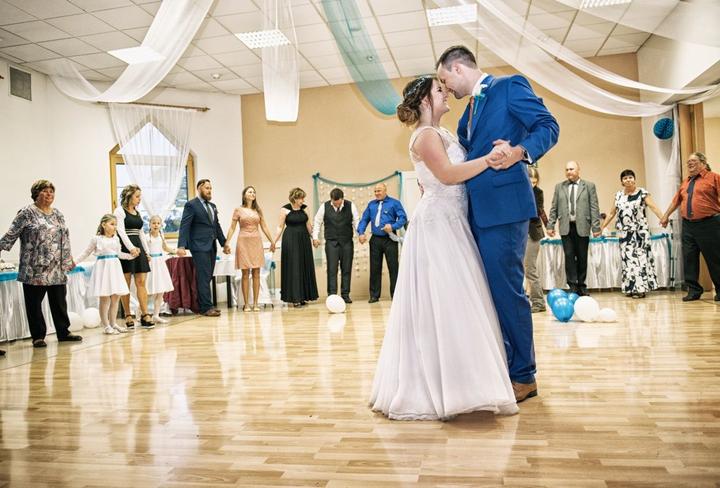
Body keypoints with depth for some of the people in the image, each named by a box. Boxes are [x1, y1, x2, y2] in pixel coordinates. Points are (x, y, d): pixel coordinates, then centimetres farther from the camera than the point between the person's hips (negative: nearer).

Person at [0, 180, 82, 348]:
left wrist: (69, 260, 21)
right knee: (34, 303, 3)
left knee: (59, 302, 9)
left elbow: (65, 239, 19)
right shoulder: (27, 213, -3)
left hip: (57, 269, 5)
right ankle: (38, 336, 12)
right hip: (35, 269, -5)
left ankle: (63, 332, 18)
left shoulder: (58, 214, 14)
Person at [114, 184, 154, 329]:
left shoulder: (137, 211, 15)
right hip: (125, 248, -6)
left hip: (138, 248, 6)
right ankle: (128, 316, 9)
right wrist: (131, 248, -29)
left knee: (141, 282, 0)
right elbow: (121, 231, -16)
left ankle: (145, 315, 0)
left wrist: (147, 251, 15)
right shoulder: (120, 211, -4)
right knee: (125, 284, 1)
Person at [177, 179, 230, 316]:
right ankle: (206, 307, -2)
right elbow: (184, 226, -12)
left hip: (211, 246, 7)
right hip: (199, 246, -7)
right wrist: (181, 246, -21)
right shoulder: (191, 205, -5)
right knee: (203, 277, -7)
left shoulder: (212, 206, 18)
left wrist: (224, 242, 17)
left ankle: (203, 305, 16)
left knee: (207, 277, 9)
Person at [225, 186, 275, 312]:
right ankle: (246, 304, 4)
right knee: (245, 273, -1)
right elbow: (232, 228, 2)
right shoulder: (238, 210, 3)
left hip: (256, 242, 3)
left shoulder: (258, 210, 11)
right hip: (244, 242, -3)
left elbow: (264, 227, 13)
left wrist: (272, 241, 10)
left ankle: (255, 303, 5)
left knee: (256, 273, 1)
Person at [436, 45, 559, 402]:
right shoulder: (470, 109, 24)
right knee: (489, 291, 12)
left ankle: (523, 376, 8)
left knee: (506, 290, -5)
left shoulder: (509, 86, 0)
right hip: (477, 212, 9)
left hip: (502, 207, -9)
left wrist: (519, 152, -26)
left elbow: (549, 126, -9)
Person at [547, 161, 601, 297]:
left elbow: (594, 208, 1)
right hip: (566, 227, 1)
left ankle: (581, 286, 15)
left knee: (582, 258, 5)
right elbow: (554, 208, 10)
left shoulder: (589, 186, 6)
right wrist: (550, 225, 2)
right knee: (569, 256, -4)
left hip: (582, 227, -1)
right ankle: (572, 286, 0)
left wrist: (596, 227, -6)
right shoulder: (559, 187, 12)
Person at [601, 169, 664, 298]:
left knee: (639, 257, -5)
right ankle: (631, 287, 9)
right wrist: (601, 227, 14)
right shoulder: (618, 195, 11)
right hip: (625, 232, 4)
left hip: (640, 231, -4)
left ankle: (641, 288, -1)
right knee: (627, 258, 3)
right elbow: (612, 213, 16)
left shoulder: (642, 193, -1)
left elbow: (653, 207, -11)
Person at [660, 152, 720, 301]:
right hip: (688, 225, 6)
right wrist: (666, 215, 27)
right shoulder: (686, 182, 19)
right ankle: (693, 290, 9)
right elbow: (676, 200, 25)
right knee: (689, 259, 2)